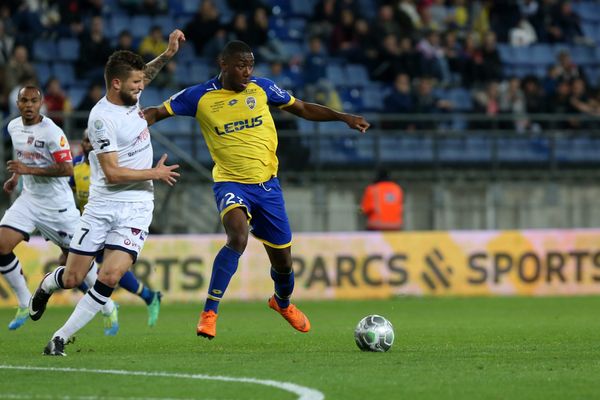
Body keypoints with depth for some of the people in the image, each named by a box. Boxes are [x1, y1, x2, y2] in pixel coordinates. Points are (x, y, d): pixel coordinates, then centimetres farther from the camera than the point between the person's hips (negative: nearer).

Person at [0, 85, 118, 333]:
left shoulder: (51, 132, -19)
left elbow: (67, 169, -23)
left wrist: (29, 170, -26)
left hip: (57, 203, -6)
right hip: (29, 199, 6)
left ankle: (108, 308, 21)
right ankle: (25, 303, 4)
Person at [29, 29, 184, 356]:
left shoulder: (129, 95, 4)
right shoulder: (102, 117, -17)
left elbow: (145, 73, 29)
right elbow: (113, 173, -19)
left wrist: (167, 54, 12)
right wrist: (155, 174, -9)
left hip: (136, 209, 5)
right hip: (102, 205, -5)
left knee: (110, 276, -14)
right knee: (72, 278, 1)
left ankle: (60, 338, -4)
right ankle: (46, 286, 40)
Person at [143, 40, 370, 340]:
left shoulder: (261, 88, 0)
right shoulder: (200, 97, -7)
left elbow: (303, 109, 13)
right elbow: (155, 113, -2)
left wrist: (344, 118, 6)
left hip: (266, 183, 4)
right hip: (230, 182, -4)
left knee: (282, 259, 11)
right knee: (238, 235, -34)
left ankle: (283, 302, 47)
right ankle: (209, 313, -28)